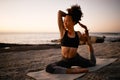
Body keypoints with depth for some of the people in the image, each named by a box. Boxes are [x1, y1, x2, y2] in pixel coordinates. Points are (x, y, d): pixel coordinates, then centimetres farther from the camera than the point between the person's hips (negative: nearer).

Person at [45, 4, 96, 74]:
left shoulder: (78, 34, -3)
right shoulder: (63, 31, -9)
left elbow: (88, 43, 16)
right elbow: (59, 12, -10)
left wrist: (86, 30, 3)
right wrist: (70, 16, 3)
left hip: (76, 59, 2)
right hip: (65, 60, -1)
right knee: (49, 68, -30)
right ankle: (75, 70, -27)